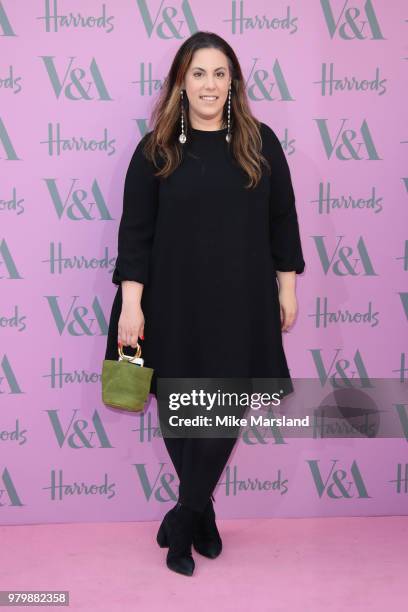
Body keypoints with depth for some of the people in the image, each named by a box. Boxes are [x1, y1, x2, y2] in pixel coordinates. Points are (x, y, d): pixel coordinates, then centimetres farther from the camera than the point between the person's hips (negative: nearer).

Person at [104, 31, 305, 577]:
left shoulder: (260, 143, 3)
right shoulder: (157, 148, 0)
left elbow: (282, 220, 7)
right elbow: (135, 230, -2)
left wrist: (287, 288, 6)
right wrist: (131, 303, -8)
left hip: (240, 305, 1)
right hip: (175, 305, 0)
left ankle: (182, 521, 19)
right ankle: (203, 513, 31)